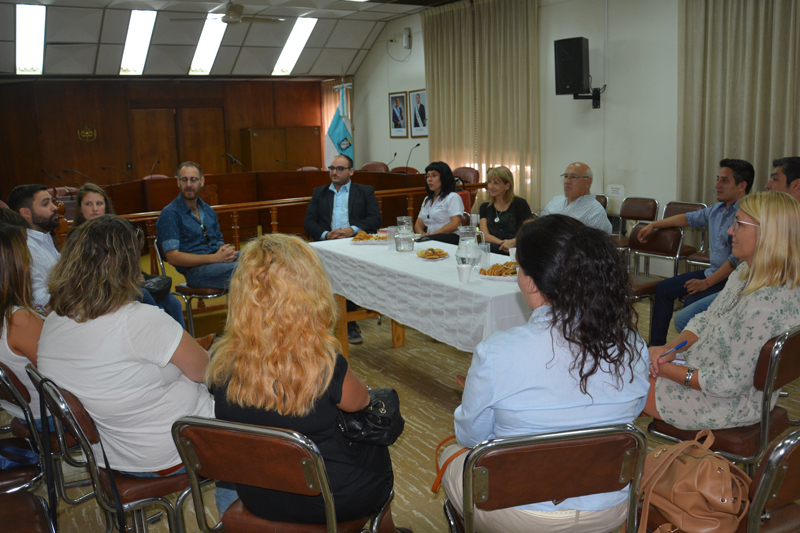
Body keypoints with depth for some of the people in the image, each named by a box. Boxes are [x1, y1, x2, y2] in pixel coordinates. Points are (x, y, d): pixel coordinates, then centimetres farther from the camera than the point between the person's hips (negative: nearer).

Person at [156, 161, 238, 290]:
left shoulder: (208, 211, 22)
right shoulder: (169, 214, -1)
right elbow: (173, 257, -9)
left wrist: (228, 252, -2)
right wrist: (215, 257, -16)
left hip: (219, 261, 7)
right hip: (195, 269, -7)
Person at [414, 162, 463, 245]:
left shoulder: (453, 197, 3)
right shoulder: (427, 200, 28)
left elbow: (455, 224, -11)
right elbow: (419, 223, 23)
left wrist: (433, 234, -16)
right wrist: (422, 233, -2)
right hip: (431, 239, 6)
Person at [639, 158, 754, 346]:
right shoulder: (717, 210, 8)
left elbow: (737, 260, -25)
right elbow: (689, 218, 25)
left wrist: (706, 283, -21)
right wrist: (653, 225, 27)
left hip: (732, 280, -10)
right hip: (713, 272, 10)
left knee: (692, 303, -28)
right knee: (663, 288, 9)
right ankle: (656, 345, 15)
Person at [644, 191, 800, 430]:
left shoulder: (766, 305, -33)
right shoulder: (745, 274, -1)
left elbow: (731, 383, -28)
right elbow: (705, 320, 8)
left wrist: (669, 370, -18)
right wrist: (669, 347, -10)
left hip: (731, 403, -9)